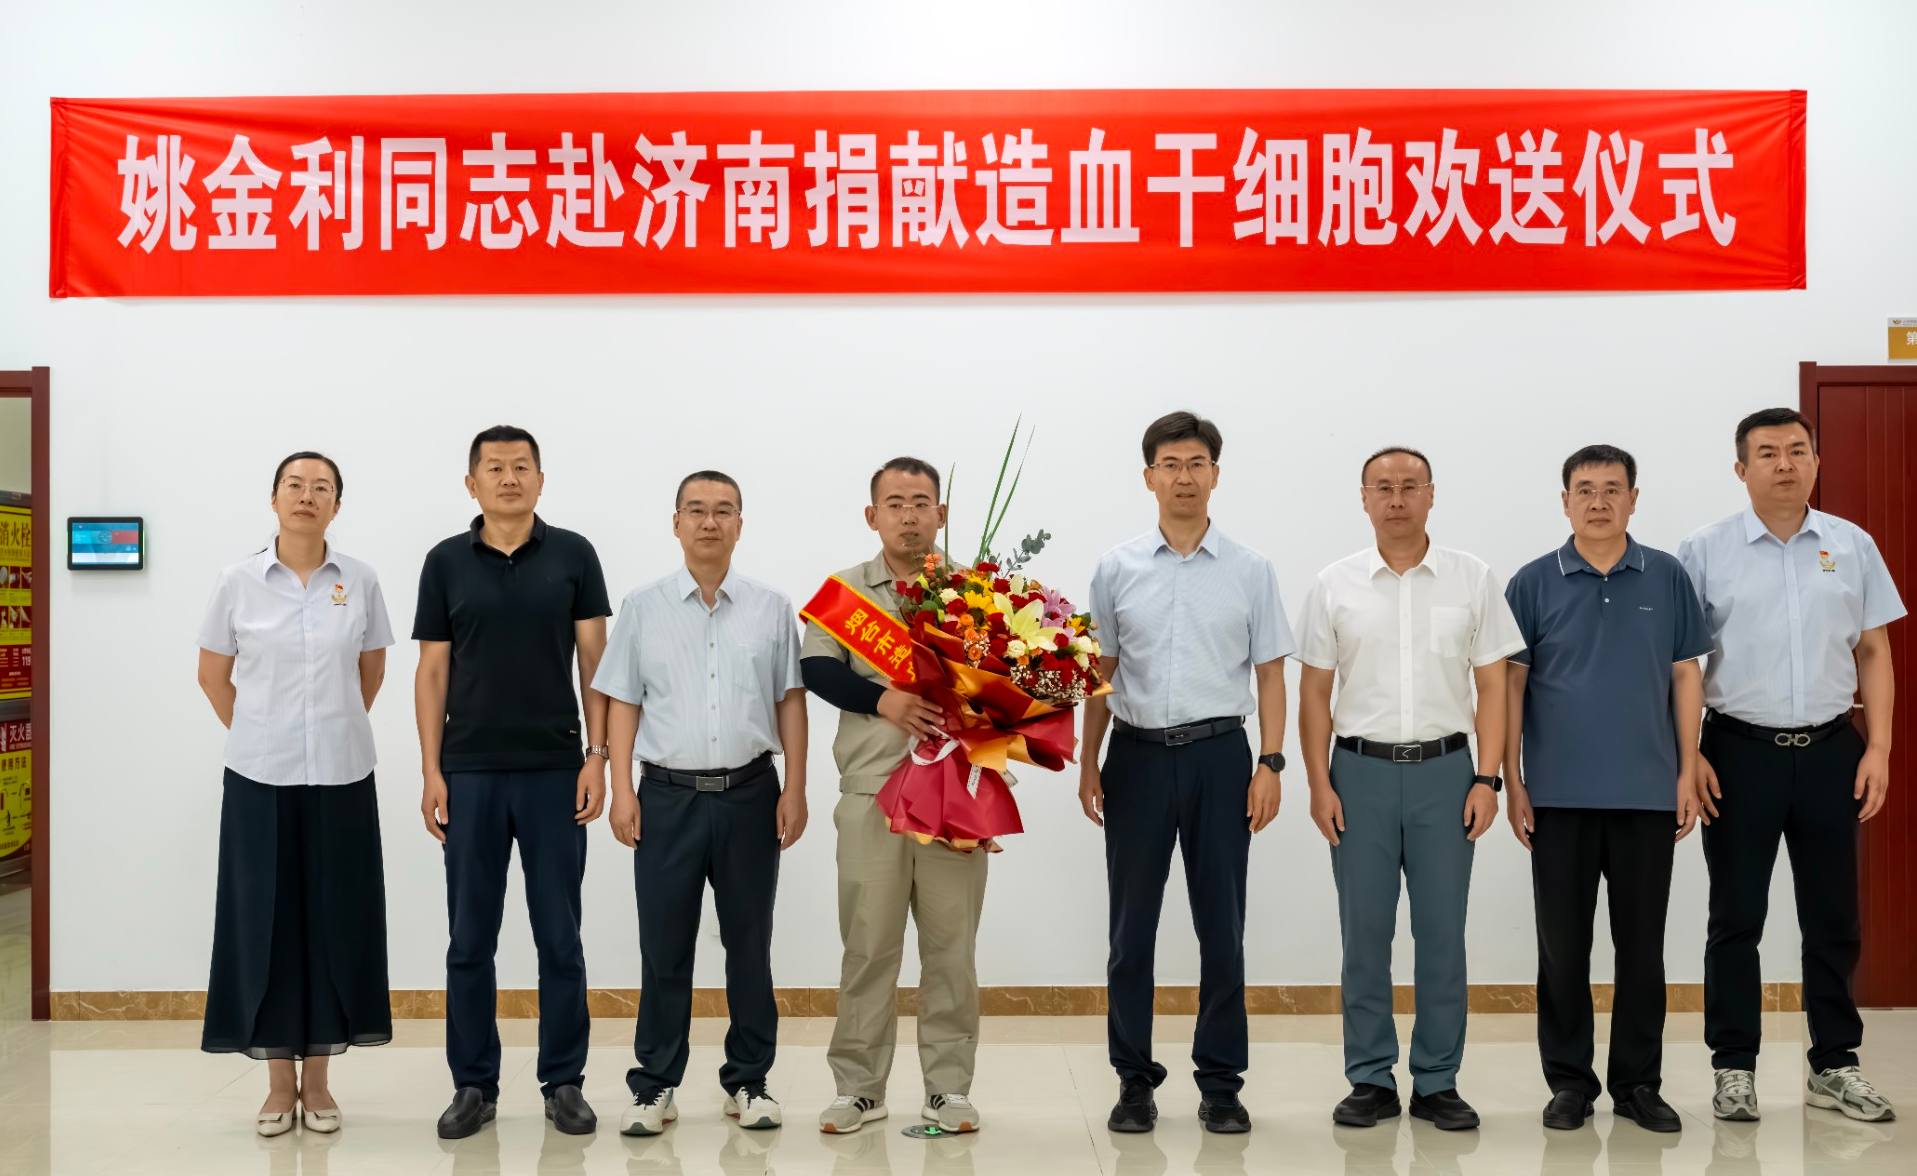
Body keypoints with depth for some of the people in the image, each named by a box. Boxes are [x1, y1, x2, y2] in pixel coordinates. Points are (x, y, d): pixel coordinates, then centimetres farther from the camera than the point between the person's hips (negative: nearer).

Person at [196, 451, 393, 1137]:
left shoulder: (359, 582, 0)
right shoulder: (239, 582, -1)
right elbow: (213, 676, 9)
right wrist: (257, 737, 11)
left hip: (341, 776, 1)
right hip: (261, 778, 0)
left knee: (333, 920, 5)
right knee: (267, 920, 4)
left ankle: (317, 1080, 18)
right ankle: (279, 1083, 17)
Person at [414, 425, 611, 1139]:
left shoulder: (573, 556, 2)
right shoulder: (446, 563, 4)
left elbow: (596, 662, 1)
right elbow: (433, 672, 5)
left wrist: (597, 756, -7)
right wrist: (431, 772, -2)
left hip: (555, 771, -1)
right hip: (471, 773, 1)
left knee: (559, 937, 4)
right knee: (470, 940, 6)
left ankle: (564, 1081, 15)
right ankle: (474, 1085, 17)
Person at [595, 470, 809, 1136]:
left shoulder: (771, 608, 5)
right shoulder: (643, 607, 5)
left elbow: (790, 701, 5)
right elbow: (623, 703, 5)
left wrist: (795, 788, -1)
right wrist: (622, 791, -2)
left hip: (750, 794, 1)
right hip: (668, 796, 0)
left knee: (749, 944, 8)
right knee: (664, 947, 5)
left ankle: (749, 1081, 20)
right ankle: (655, 1086, 16)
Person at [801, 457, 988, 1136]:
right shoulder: (846, 590, 7)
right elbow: (816, 670, -5)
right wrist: (883, 700, -20)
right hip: (872, 794, 0)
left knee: (951, 946, 6)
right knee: (867, 945, 5)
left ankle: (949, 1087, 17)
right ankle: (859, 1086, 18)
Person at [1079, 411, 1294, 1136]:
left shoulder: (1250, 571, 3)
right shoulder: (1117, 569, 5)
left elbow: (1270, 674, 4)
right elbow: (1101, 673, 9)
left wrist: (1270, 764, -5)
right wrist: (1088, 763, 5)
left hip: (1219, 755, 0)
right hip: (1138, 754, 1)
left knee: (1221, 927, 4)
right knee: (1131, 929, 5)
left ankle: (1221, 1083, 16)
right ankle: (1134, 1081, 17)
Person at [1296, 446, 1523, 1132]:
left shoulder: (1472, 580, 3)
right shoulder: (1335, 586, 3)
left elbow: (1492, 686, 2)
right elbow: (1314, 693, 4)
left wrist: (1487, 779, -5)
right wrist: (1319, 784, -3)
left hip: (1444, 771, 0)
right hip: (1361, 771, 0)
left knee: (1442, 932, 4)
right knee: (1364, 932, 5)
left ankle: (1437, 1082, 16)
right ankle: (1371, 1080, 16)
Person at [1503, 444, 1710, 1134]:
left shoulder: (1667, 579, 4)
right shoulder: (1534, 584, 0)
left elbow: (1686, 677, 5)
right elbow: (1511, 685, 1)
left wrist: (1687, 774, -1)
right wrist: (1512, 782, -4)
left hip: (1647, 793, 1)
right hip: (1560, 795, -1)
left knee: (1641, 946, 7)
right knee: (1563, 945, 5)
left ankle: (1638, 1082, 19)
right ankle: (1569, 1080, 17)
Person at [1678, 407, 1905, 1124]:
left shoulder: (1852, 546, 5)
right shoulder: (1705, 552, -2)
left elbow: (1874, 652, 8)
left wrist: (1878, 748, 0)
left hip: (1830, 749, 3)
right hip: (1741, 750, -2)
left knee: (1833, 918, 10)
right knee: (1736, 918, 5)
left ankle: (1835, 1065, 23)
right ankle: (1735, 1067, 15)